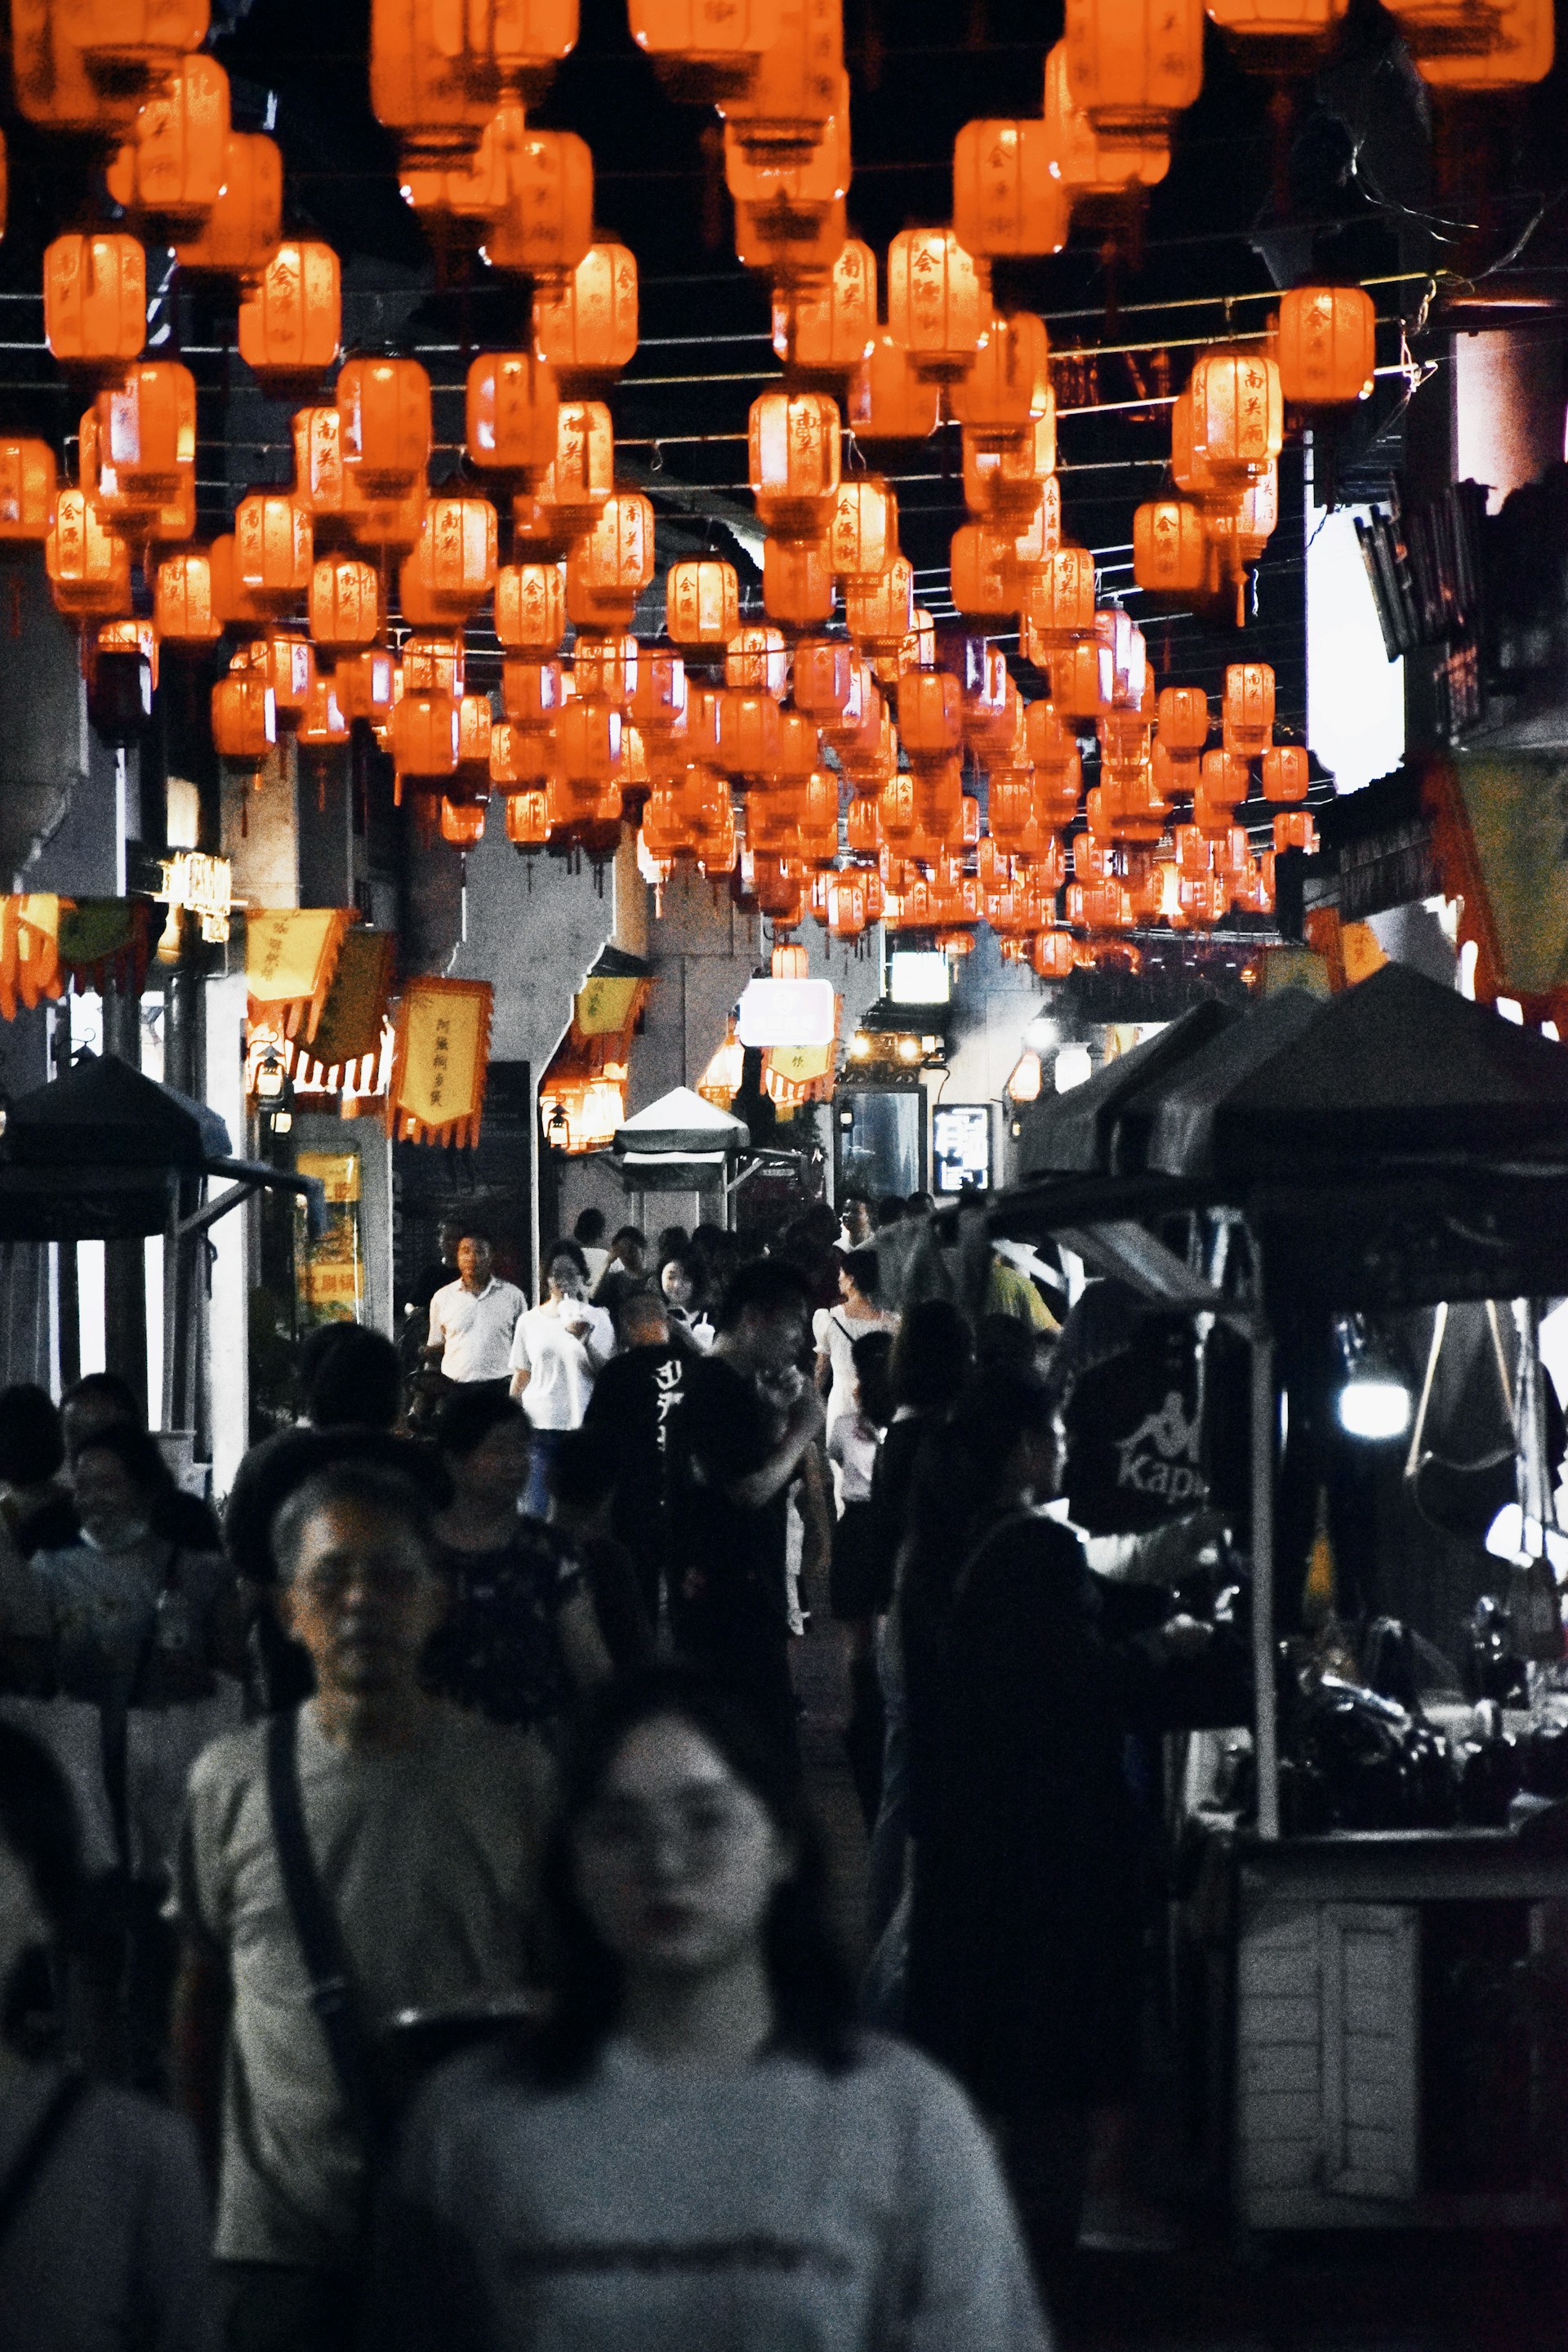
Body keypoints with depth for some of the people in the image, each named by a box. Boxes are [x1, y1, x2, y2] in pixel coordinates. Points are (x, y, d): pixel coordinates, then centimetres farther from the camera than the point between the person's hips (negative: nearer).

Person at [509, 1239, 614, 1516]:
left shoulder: (596, 1319, 5)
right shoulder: (530, 1321, 8)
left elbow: (607, 1374, -2)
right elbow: (521, 1377, 13)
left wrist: (585, 1340, -18)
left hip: (583, 1425, -1)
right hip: (540, 1427, 1)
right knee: (535, 1509, -3)